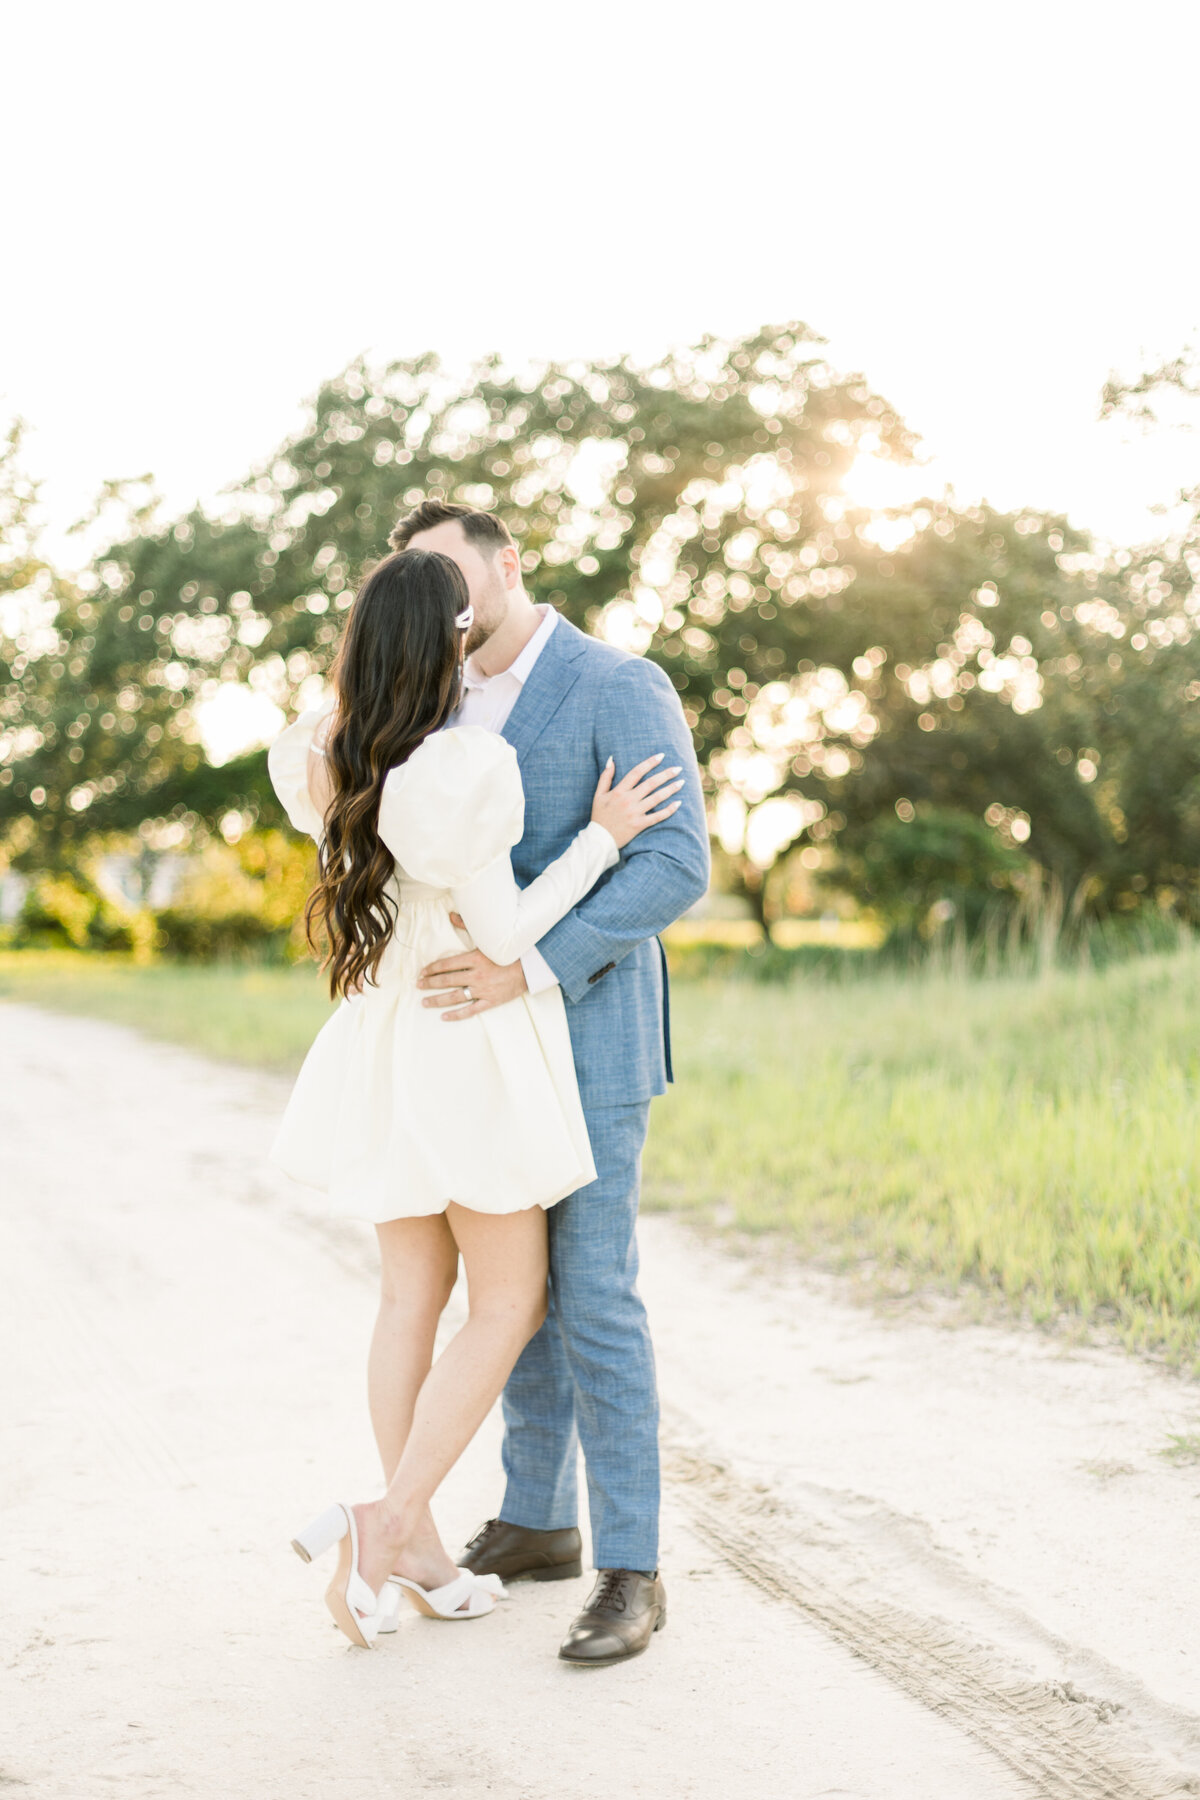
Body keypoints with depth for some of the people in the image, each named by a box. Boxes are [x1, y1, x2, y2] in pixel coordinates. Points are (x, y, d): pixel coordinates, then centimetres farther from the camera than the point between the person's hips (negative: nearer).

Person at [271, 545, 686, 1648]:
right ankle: (387, 1527, -3)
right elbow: (500, 935, -17)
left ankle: (419, 1555, 20)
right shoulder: (463, 772, -23)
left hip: (383, 1046, 8)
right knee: (511, 1306, 5)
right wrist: (602, 837, -10)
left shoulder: (332, 758, -1)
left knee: (415, 1296, 14)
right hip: (470, 1049, -7)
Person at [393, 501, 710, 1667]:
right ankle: (539, 1523, 27)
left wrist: (531, 968, -32)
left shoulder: (624, 687, -15)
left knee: (591, 1300, -8)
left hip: (588, 1039, -8)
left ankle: (629, 1572, 1)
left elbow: (677, 868, -24)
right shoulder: (455, 709, 11)